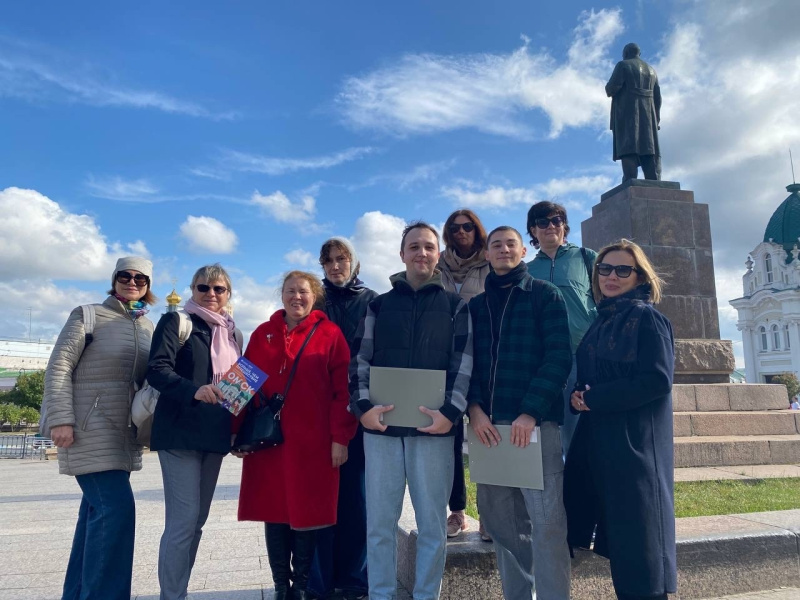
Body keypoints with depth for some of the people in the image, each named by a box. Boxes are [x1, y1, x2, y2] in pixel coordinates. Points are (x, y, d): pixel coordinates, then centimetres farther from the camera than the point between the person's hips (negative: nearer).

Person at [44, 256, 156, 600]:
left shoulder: (149, 328, 12)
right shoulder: (88, 315, -4)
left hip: (124, 434, 6)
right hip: (89, 430, -6)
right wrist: (60, 418, -16)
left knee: (98, 509, 12)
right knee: (116, 507, -14)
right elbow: (58, 367, -9)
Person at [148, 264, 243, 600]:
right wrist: (195, 390, -31)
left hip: (215, 435, 6)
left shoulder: (233, 334, 15)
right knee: (183, 519, -7)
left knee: (197, 519, 14)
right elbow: (157, 370, -15)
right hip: (180, 432, -6)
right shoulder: (175, 322, -2)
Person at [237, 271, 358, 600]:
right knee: (274, 512, 8)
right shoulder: (262, 335, 10)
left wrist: (340, 438, -9)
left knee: (306, 512, 6)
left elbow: (343, 390, -5)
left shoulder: (330, 335, -1)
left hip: (312, 442, -2)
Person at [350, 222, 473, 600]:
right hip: (381, 425, 1)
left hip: (433, 426, -1)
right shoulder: (378, 305, 11)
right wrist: (364, 407, -9)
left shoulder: (455, 306, 7)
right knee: (380, 521, 8)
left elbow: (464, 363, -1)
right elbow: (360, 360, 6)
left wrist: (450, 412, -14)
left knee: (432, 522, 7)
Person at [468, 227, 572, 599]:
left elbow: (559, 356, -6)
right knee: (501, 522, 10)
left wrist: (530, 413, -15)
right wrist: (474, 410, -7)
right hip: (488, 425, 4)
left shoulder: (545, 295, 4)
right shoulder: (475, 306, 16)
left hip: (536, 422, -4)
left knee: (546, 522, -4)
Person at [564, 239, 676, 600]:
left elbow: (657, 381, -18)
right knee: (618, 533, 14)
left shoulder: (646, 317, -7)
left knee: (637, 536, 1)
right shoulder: (602, 321, 14)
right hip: (597, 439, 7)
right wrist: (578, 398, -5)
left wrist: (592, 399, -15)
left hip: (635, 440, -7)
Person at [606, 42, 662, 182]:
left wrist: (609, 91, 14)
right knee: (650, 149, 0)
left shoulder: (623, 65, 6)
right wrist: (656, 119, 19)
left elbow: (612, 88, -8)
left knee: (628, 149, -15)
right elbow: (657, 98, 17)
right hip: (648, 116, 5)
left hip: (627, 113, -5)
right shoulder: (651, 70, 23)